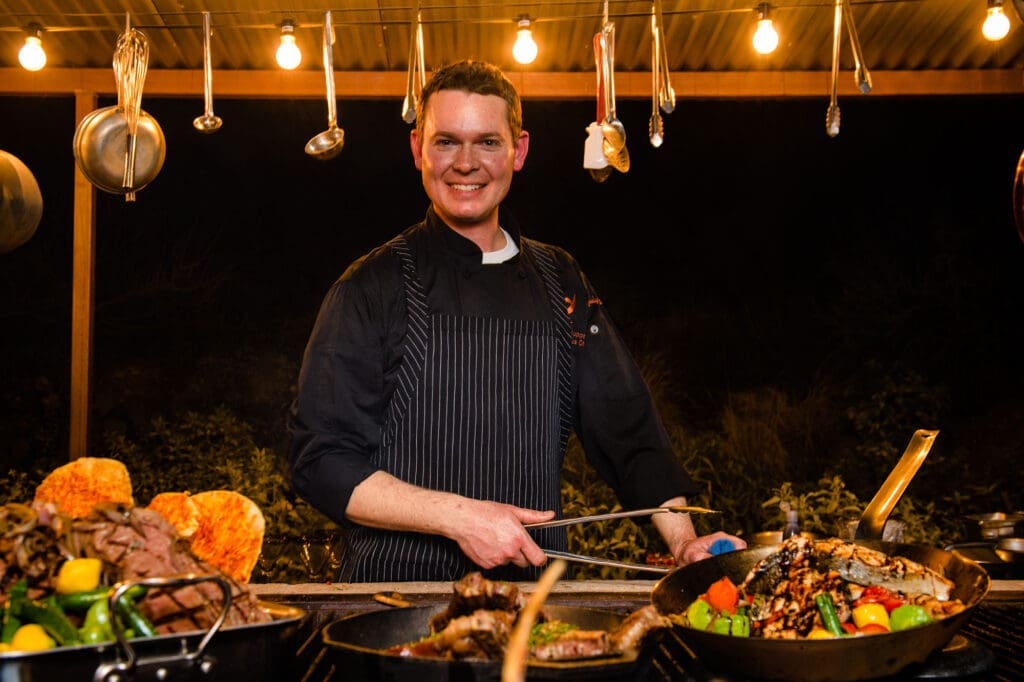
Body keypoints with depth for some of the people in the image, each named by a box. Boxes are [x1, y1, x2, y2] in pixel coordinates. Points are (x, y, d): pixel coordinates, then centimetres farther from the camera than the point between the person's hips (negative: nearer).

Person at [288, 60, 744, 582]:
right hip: (398, 582, -3)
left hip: (532, 584, 4)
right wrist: (457, 516, -16)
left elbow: (625, 428, 15)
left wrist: (686, 542, 3)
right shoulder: (373, 287, -2)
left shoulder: (559, 281, 12)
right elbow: (322, 462, -6)